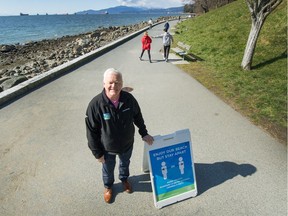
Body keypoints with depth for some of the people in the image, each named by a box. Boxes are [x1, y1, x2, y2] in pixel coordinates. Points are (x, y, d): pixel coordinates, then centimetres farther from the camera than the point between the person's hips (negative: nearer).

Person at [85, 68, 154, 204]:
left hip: (127, 144, 3)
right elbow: (91, 131, -18)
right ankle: (108, 186, 58)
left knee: (125, 163, 31)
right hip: (107, 148, -2)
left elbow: (137, 117, 0)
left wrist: (144, 133, 5)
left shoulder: (129, 99, -20)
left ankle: (124, 179, 64)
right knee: (108, 169, 25)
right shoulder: (95, 104, -29)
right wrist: (97, 153, -12)